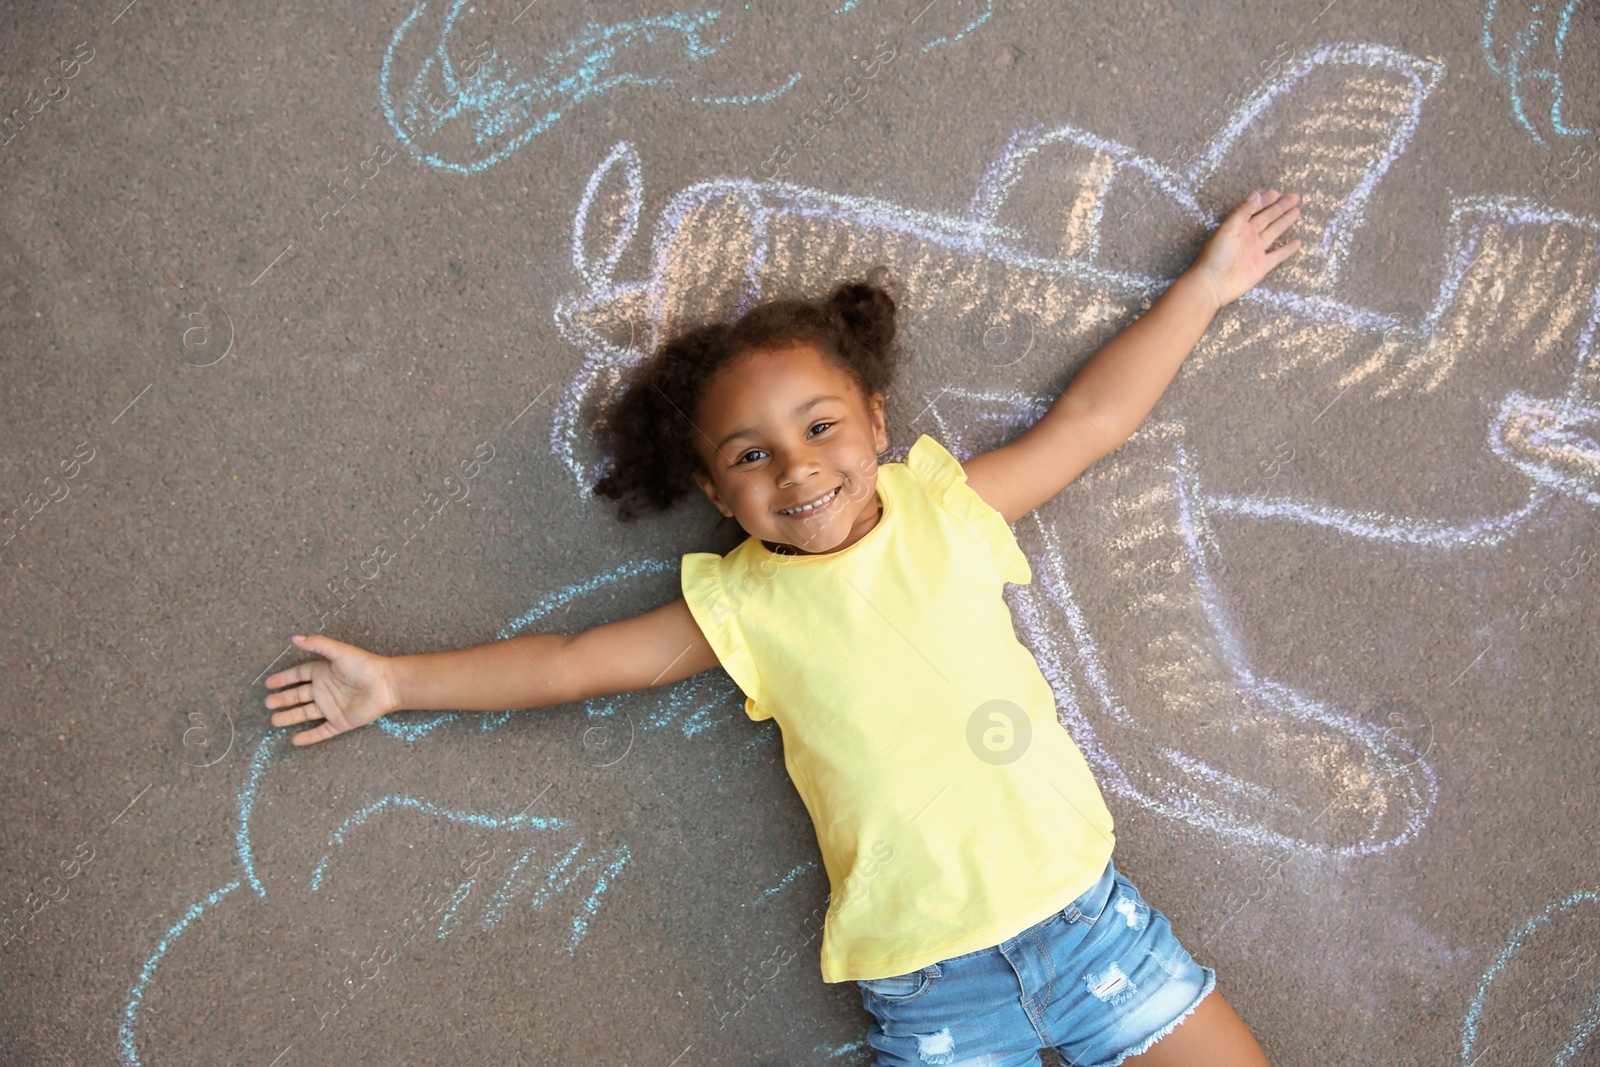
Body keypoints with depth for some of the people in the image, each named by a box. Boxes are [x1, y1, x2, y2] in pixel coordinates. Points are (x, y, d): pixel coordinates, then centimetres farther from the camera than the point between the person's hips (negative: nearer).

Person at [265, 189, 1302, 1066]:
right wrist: (395, 683, 12)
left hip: (1083, 907, 1)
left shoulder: (942, 506, 4)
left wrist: (1206, 284, 15)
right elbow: (572, 661, 9)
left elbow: (1088, 418, 11)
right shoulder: (743, 605, 2)